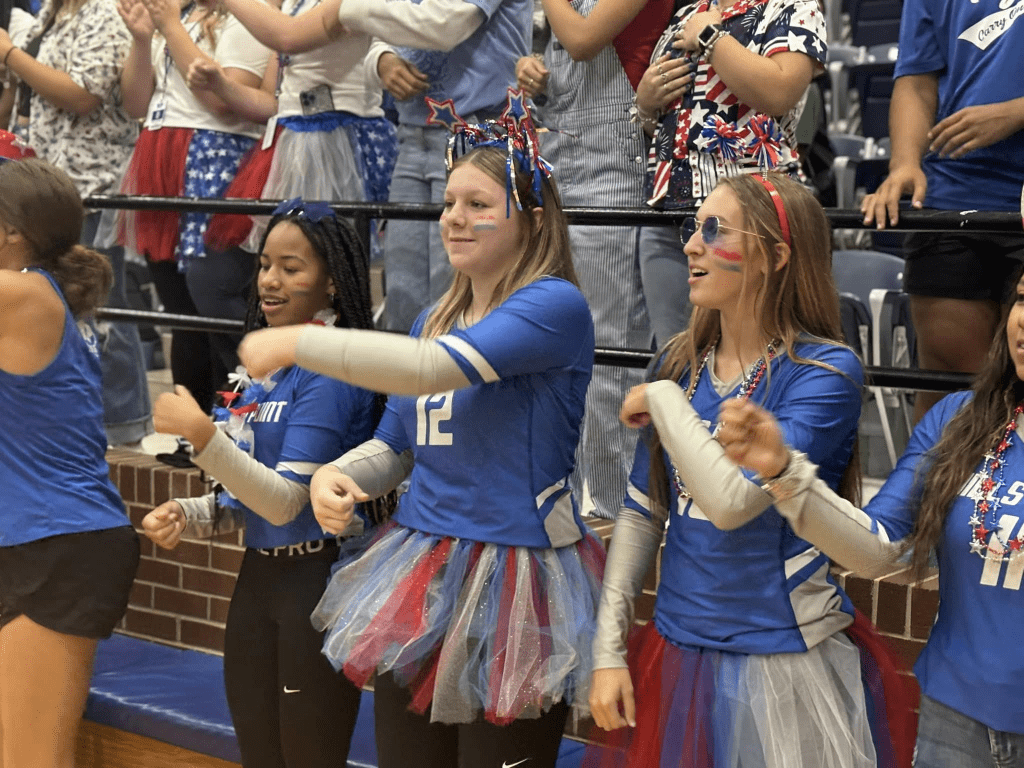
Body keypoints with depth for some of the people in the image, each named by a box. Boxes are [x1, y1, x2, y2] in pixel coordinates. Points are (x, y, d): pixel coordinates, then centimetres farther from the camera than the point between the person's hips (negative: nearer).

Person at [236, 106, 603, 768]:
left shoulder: (555, 306, -13)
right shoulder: (436, 319, 13)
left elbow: (433, 369, -27)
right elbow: (394, 446, 18)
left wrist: (297, 343, -20)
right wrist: (335, 476, -4)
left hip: (512, 581, -7)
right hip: (419, 576, 7)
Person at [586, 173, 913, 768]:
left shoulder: (826, 372, -14)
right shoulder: (680, 363, 3)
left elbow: (732, 501, -26)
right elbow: (642, 512, 8)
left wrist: (663, 400, -14)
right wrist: (610, 648, 3)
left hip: (784, 662, -5)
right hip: (677, 646, 5)